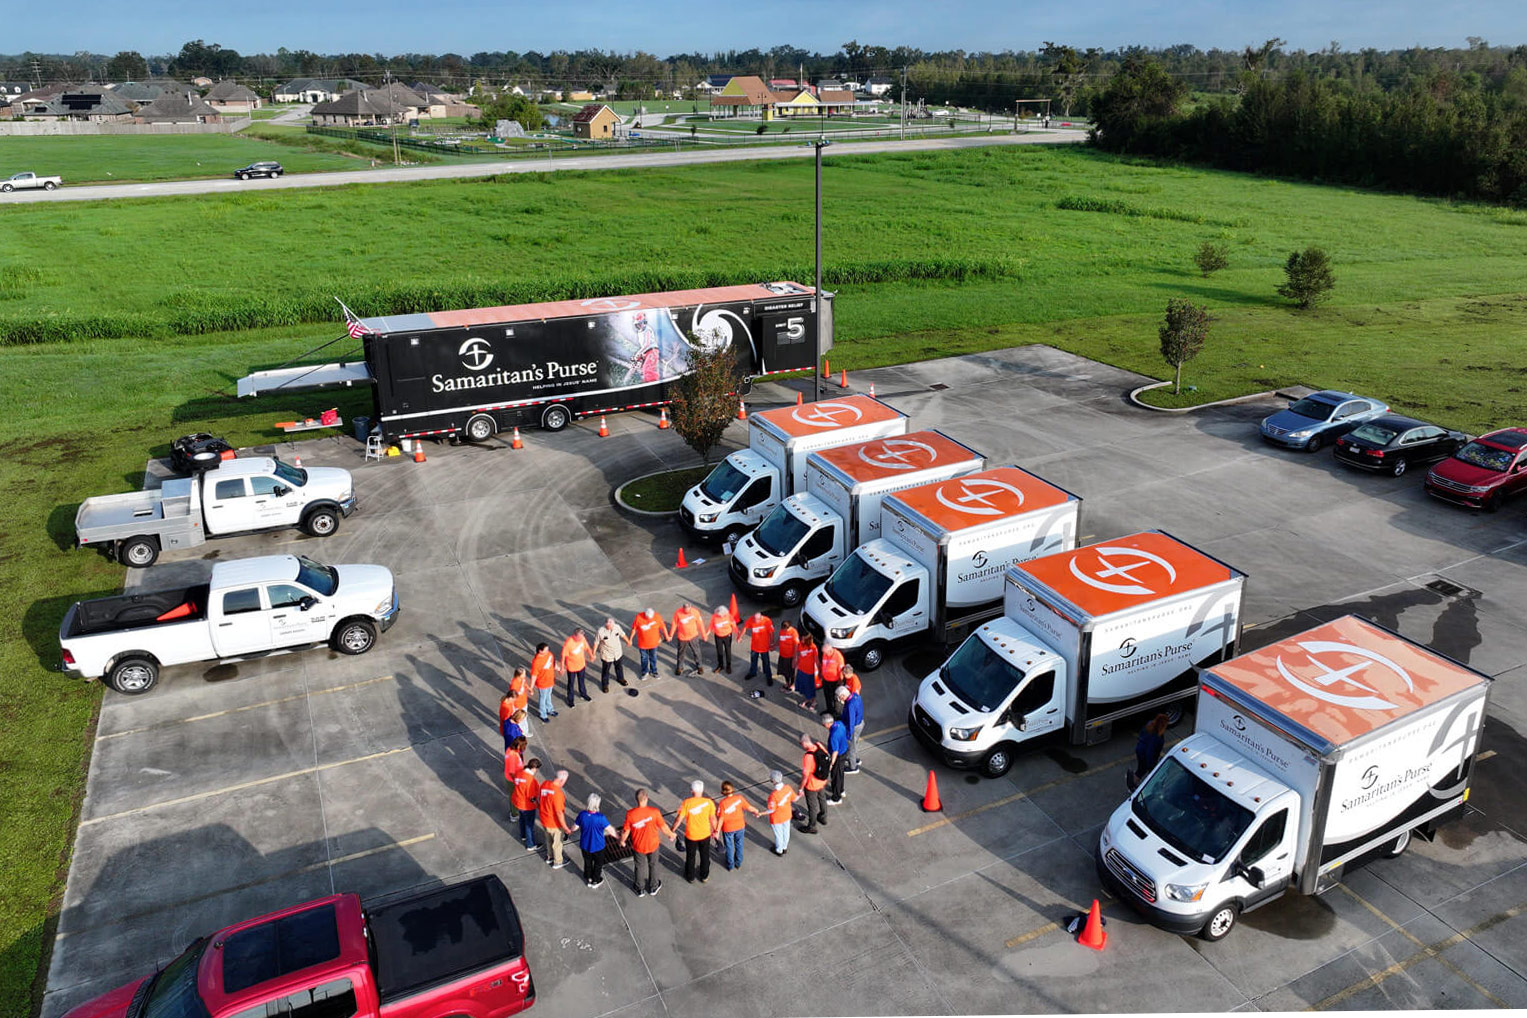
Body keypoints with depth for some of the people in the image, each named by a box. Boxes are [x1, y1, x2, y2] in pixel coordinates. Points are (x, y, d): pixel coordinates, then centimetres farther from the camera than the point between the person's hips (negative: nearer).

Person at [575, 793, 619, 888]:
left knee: (587, 862, 27)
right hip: (597, 846, -3)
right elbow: (610, 830, -20)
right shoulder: (601, 817, -31)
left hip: (585, 845, 3)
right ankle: (595, 881, 39)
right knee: (598, 863, 24)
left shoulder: (582, 815, -22)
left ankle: (588, 879, 45)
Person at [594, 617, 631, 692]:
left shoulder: (617, 627, -19)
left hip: (618, 653, 4)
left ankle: (620, 678, 54)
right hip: (606, 656, -4)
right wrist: (593, 654, -8)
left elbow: (622, 634, 2)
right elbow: (596, 643, -15)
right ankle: (605, 684, 39)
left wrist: (628, 641, 18)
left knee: (619, 667, 27)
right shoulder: (601, 631, -29)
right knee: (606, 670, 16)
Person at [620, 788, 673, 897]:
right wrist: (671, 834, 7)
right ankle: (653, 887, 44)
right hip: (653, 845, 0)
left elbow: (626, 831, -12)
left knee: (640, 867, 24)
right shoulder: (654, 812, -26)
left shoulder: (630, 814, -25)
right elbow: (663, 827, -14)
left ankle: (640, 889, 43)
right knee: (653, 865, 25)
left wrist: (622, 841, 9)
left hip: (638, 846, 0)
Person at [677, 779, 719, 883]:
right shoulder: (709, 802, -17)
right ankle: (704, 876, 42)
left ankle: (690, 877, 40)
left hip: (690, 835, -1)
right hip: (705, 834, 1)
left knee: (690, 857, 22)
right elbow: (712, 818, -7)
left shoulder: (686, 803, -21)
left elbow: (679, 819, -17)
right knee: (705, 856, 24)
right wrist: (715, 831, 10)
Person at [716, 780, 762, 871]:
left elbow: (721, 818, -21)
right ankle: (738, 863, 42)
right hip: (740, 826, 3)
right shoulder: (739, 798, -18)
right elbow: (749, 807, -6)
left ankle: (730, 865, 37)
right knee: (739, 845, 24)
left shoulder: (722, 803, -26)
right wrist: (757, 812, 14)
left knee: (729, 846, 20)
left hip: (728, 828, -3)